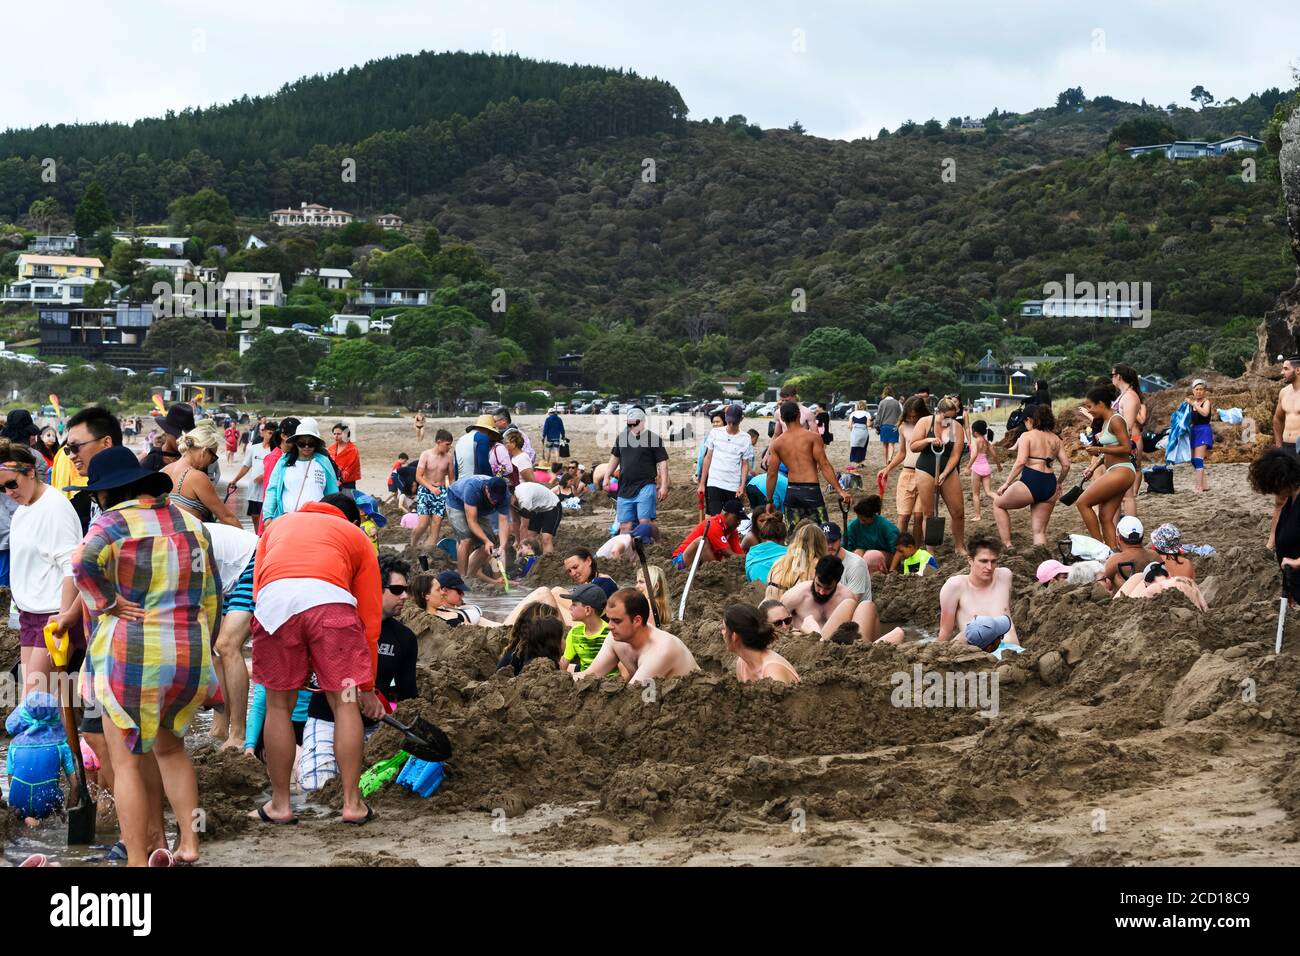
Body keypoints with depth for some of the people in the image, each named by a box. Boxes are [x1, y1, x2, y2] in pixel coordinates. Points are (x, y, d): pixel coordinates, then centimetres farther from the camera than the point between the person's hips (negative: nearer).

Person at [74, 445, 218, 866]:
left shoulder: (114, 522, -6)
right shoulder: (191, 523, 11)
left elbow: (83, 566, -26)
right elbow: (210, 594, 15)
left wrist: (108, 605, -13)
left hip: (130, 655, -6)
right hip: (191, 655, 6)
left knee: (127, 761, 4)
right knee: (170, 745, 25)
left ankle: (138, 860, 3)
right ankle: (189, 842, 19)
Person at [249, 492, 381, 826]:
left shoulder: (278, 524, 39)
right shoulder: (357, 537, 31)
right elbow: (370, 617, 27)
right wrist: (368, 687, 32)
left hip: (273, 600, 2)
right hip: (330, 599, -1)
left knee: (279, 705, 14)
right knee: (345, 705, 9)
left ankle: (280, 805, 20)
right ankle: (352, 804, 13)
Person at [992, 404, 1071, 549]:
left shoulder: (1027, 436, 0)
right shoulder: (1055, 439, 16)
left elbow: (1021, 462, -12)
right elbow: (1066, 464, 11)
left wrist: (1006, 484, -8)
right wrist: (1059, 483, 27)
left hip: (1031, 482, -5)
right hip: (1050, 485, 5)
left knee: (998, 504, 20)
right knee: (1040, 531, 13)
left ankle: (1007, 545, 11)